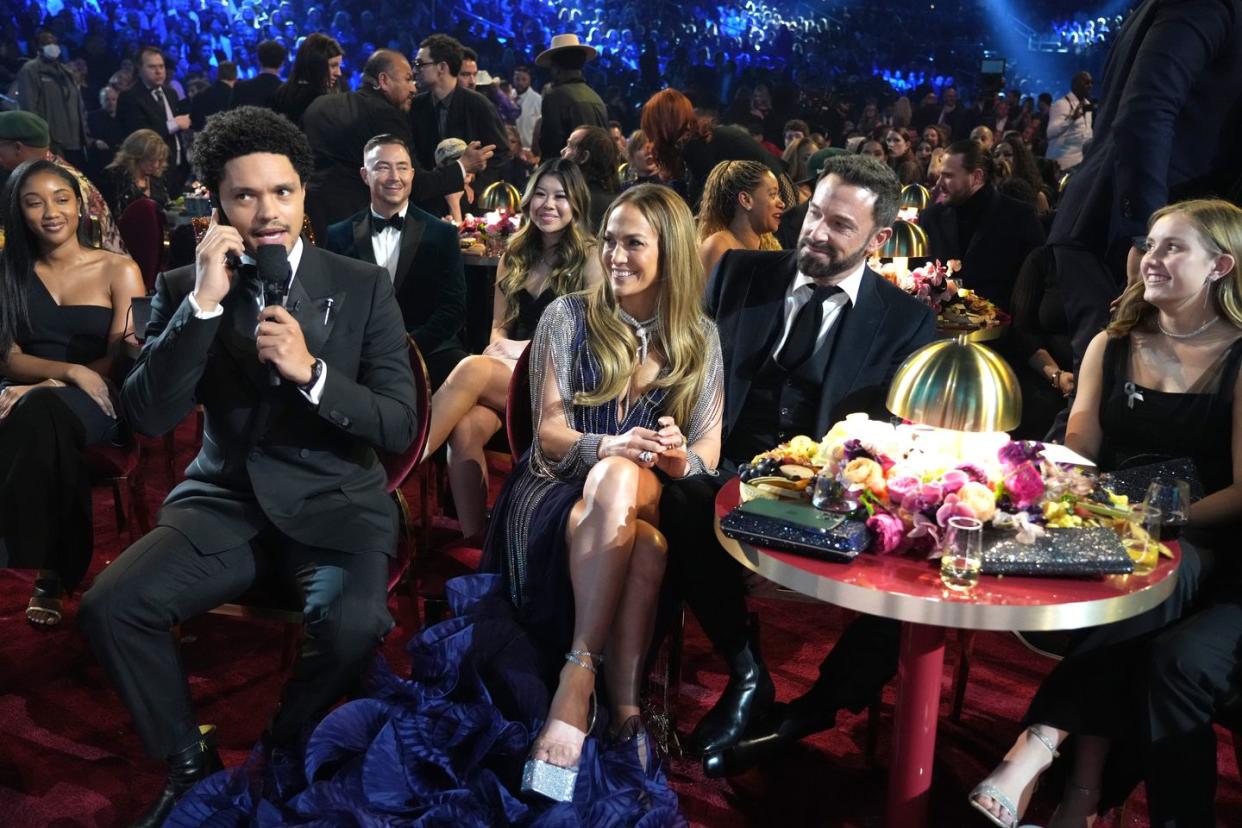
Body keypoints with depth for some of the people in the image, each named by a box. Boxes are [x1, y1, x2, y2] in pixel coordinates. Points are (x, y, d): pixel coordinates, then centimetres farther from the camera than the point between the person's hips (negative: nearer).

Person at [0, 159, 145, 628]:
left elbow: (123, 359, -4)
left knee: (42, 413, -38)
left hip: (95, 401, -2)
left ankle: (50, 570, -30)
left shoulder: (118, 270, 5)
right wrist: (72, 370, -17)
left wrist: (49, 386, -18)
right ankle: (53, 567, -30)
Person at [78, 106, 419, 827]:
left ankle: (282, 753, 3)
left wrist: (310, 371, -22)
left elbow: (399, 426, -5)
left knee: (352, 624, -31)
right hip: (224, 501, 2)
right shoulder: (184, 287, 3)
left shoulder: (363, 285, 0)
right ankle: (189, 760, 6)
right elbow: (148, 417, -8)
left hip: (333, 500, -1)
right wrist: (204, 299, -18)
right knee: (109, 606, -21)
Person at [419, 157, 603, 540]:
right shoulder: (513, 258, 19)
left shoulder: (589, 258, 3)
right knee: (465, 427, -31)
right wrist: (499, 348, -4)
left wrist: (529, 347, -10)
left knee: (472, 369, -34)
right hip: (507, 370, 4)